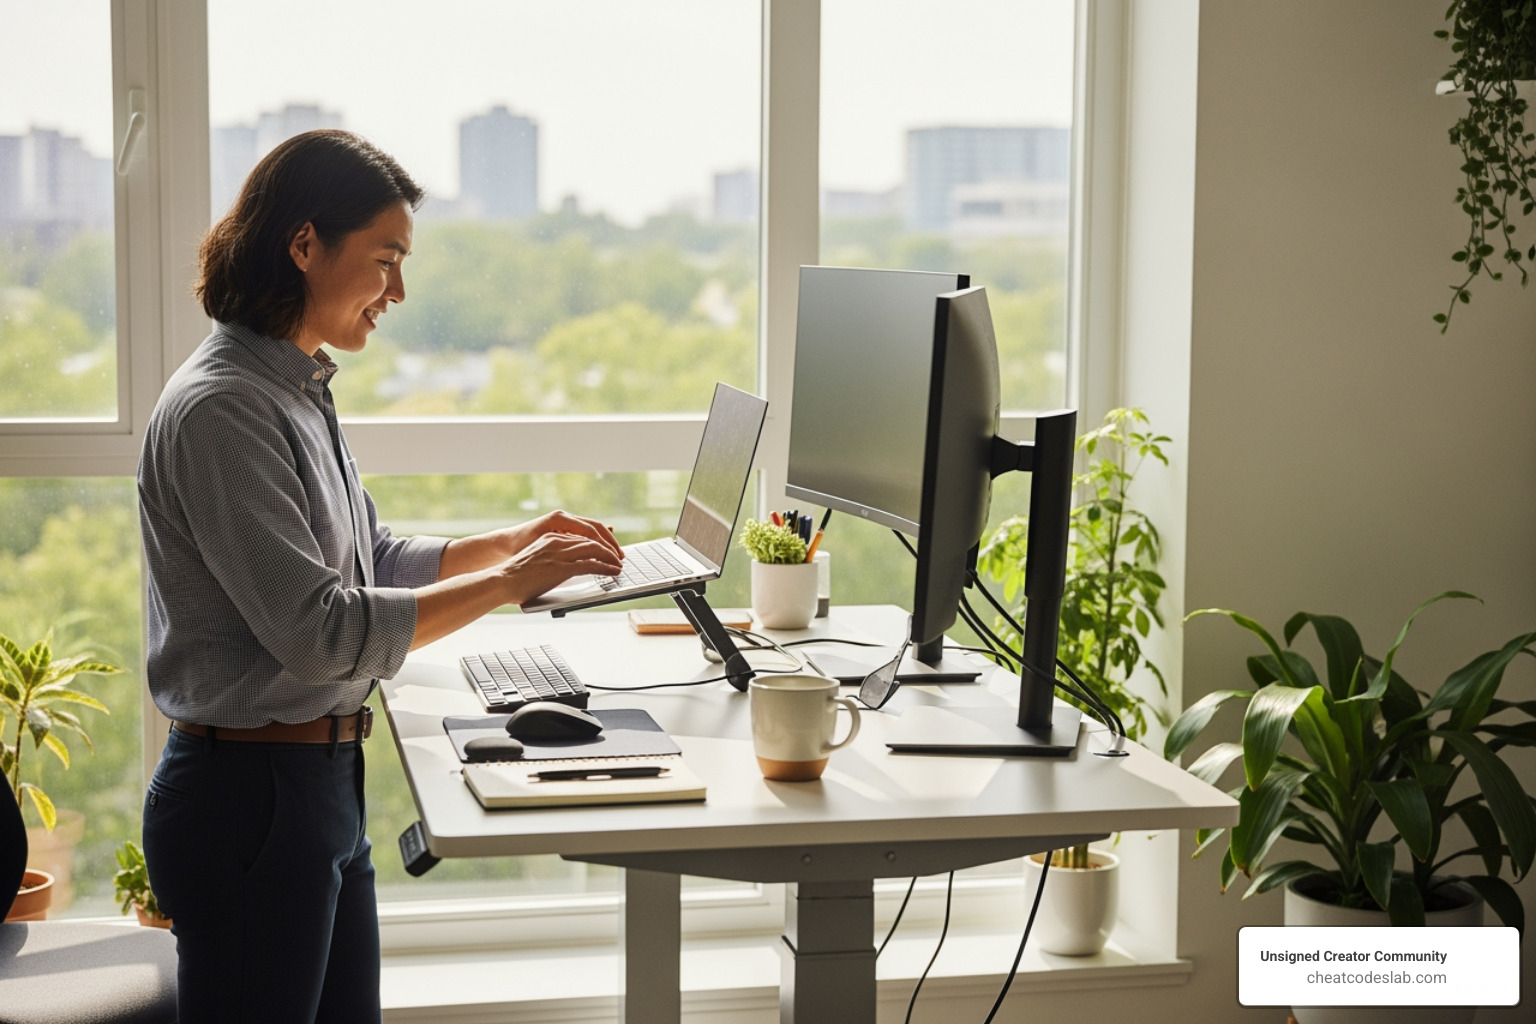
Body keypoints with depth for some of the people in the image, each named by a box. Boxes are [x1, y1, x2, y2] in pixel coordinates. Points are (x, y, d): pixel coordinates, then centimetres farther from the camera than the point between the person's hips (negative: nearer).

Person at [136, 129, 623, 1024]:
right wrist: (508, 584, -20)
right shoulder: (221, 408, -19)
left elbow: (374, 560, 22)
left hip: (323, 781, 10)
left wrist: (515, 541, 10)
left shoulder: (299, 393, 12)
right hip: (249, 795, -10)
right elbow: (316, 629, -25)